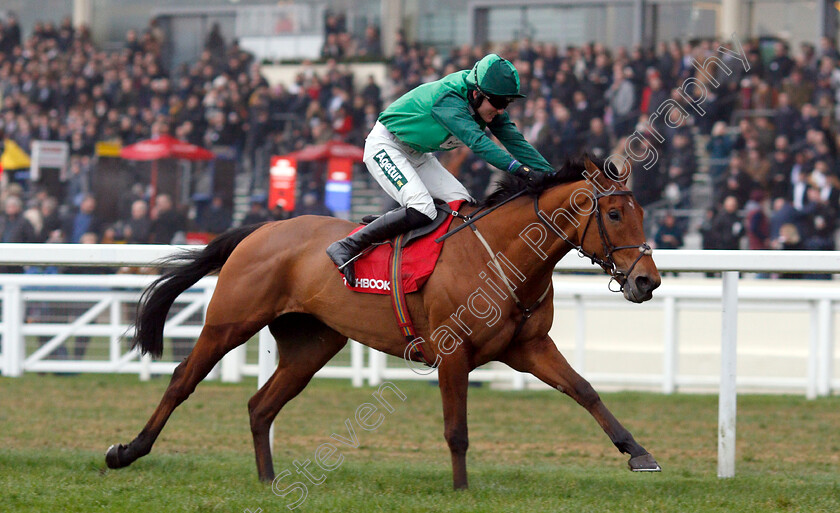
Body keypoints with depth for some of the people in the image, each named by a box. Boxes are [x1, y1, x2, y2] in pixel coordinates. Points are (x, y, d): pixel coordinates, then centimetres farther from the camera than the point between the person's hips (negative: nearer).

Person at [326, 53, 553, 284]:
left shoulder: (488, 104, -9)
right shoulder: (448, 101, -35)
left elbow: (513, 139, -7)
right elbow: (477, 141, -46)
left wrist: (549, 173, -17)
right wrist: (520, 170, -55)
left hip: (417, 154, 9)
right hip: (385, 147, -9)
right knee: (421, 211, -27)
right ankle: (346, 247, -19)